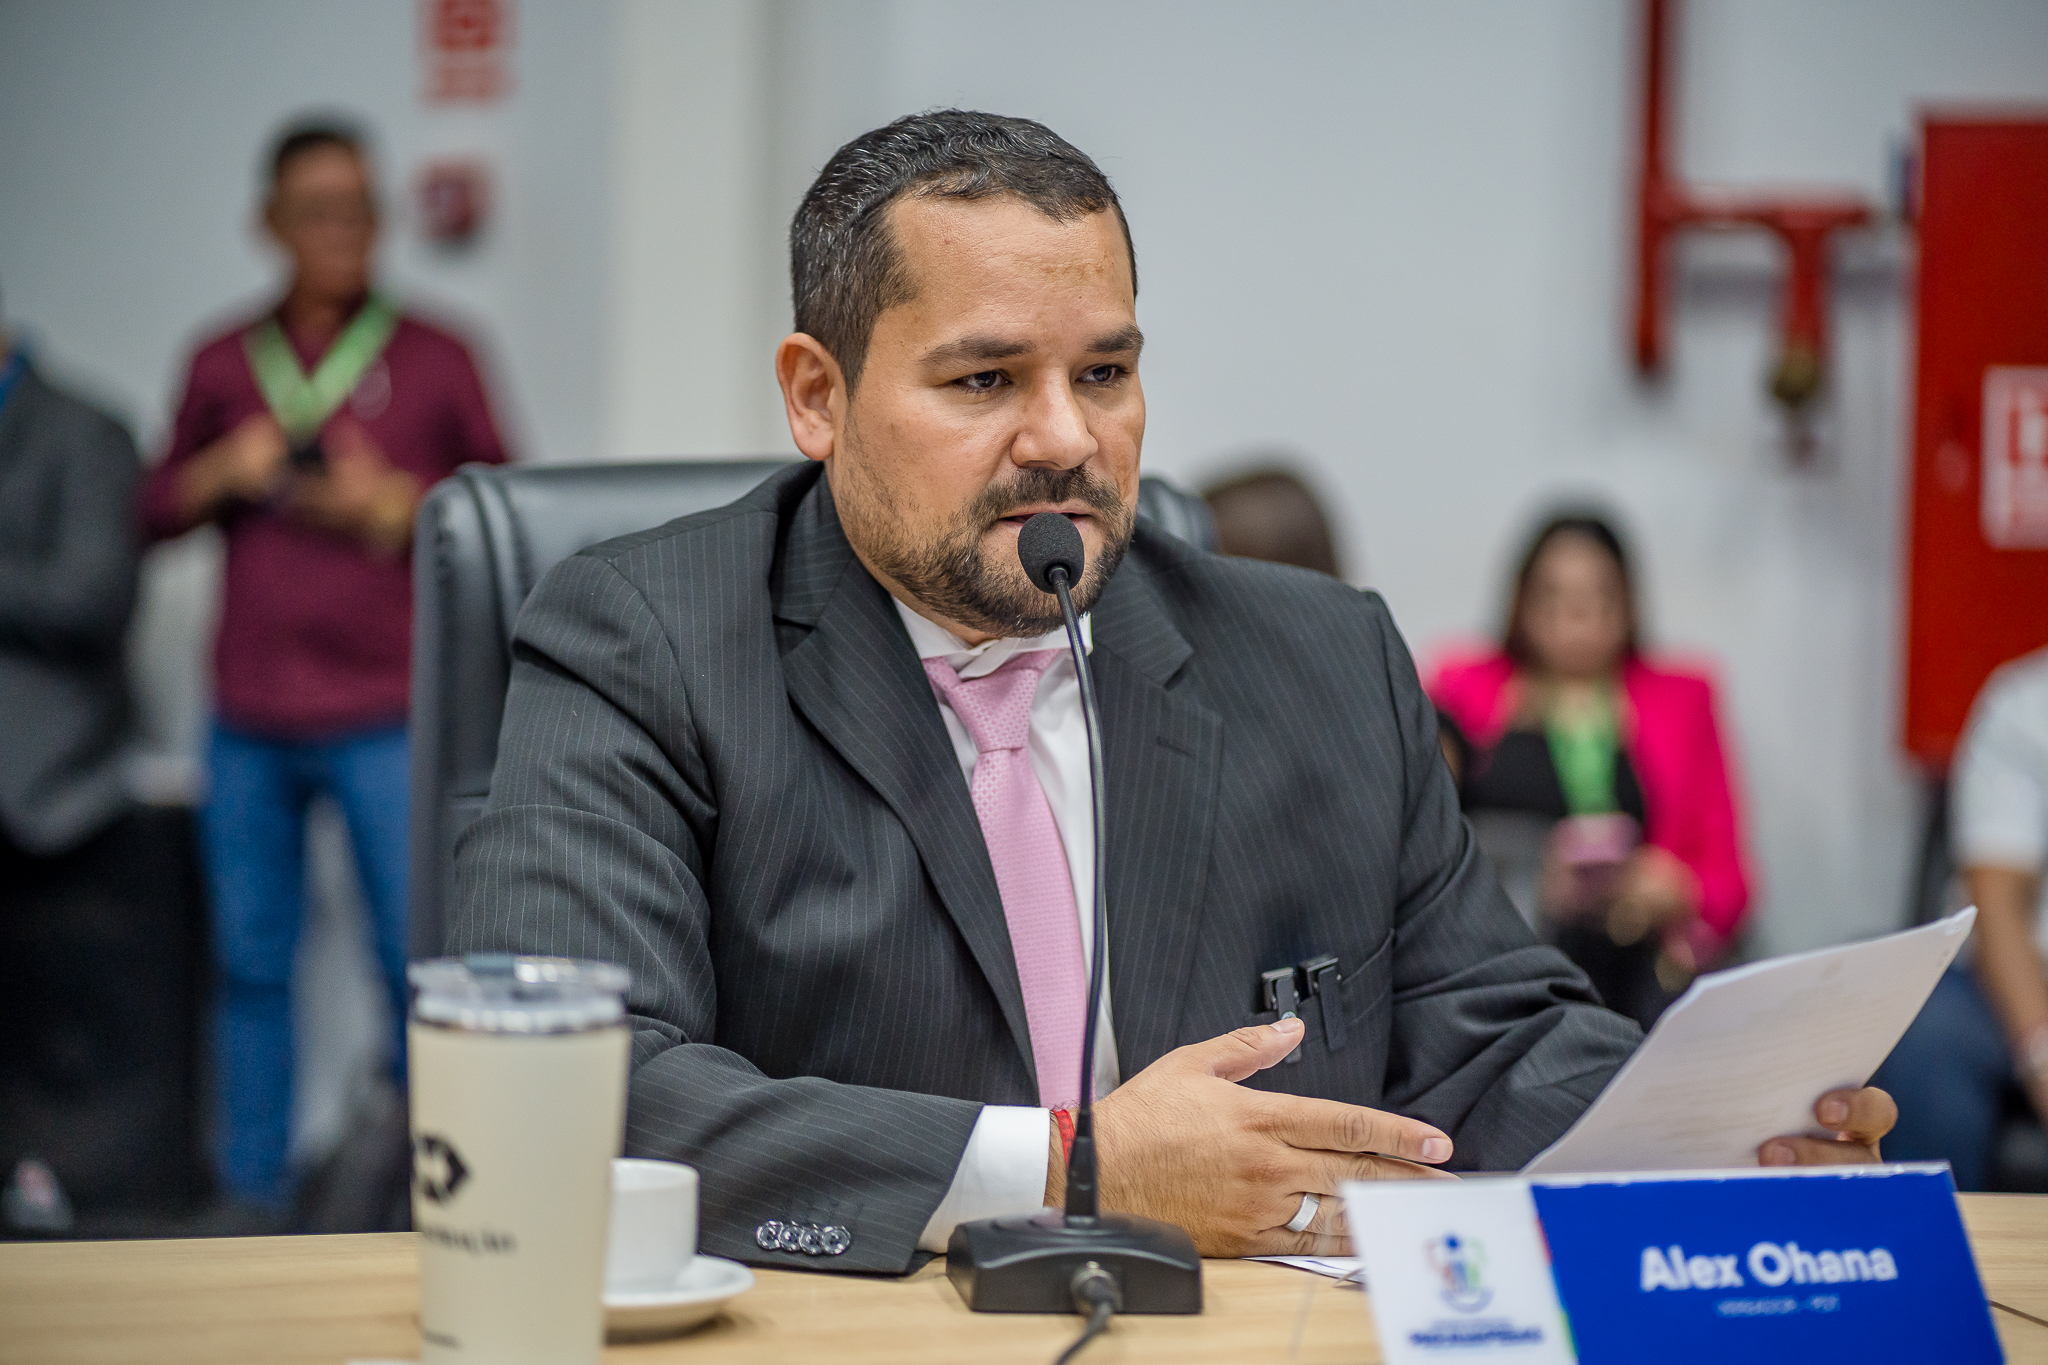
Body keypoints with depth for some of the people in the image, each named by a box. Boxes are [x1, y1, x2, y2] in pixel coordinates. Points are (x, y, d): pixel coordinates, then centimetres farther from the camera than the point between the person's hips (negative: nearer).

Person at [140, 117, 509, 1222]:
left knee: (418, 955, -6)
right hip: (249, 723, 3)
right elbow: (153, 509, 16)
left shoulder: (432, 359, 4)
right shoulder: (225, 363, 12)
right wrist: (222, 471, -3)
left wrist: (402, 504, -11)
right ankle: (254, 1195, 16)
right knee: (251, 961, 6)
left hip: (385, 719, -3)